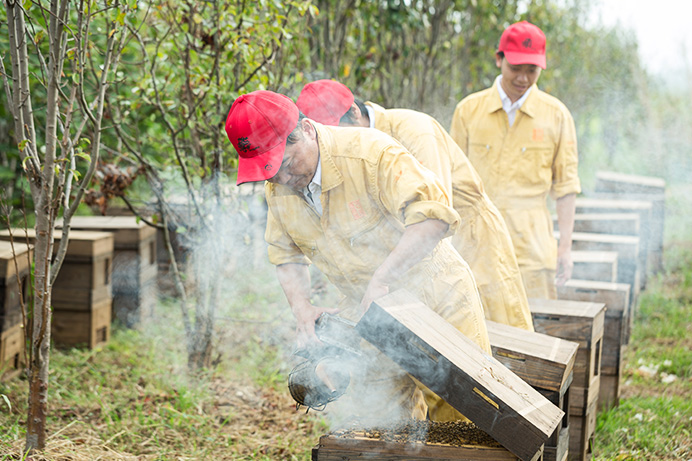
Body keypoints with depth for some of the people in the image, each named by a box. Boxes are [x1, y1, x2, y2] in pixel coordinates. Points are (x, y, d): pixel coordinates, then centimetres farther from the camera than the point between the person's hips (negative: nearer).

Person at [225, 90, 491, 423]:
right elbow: (285, 254, 10)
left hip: (436, 300, -6)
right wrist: (301, 306, -8)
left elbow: (433, 214, -38)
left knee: (464, 420, 0)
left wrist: (381, 280, -40)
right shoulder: (277, 189, -4)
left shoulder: (370, 153, -27)